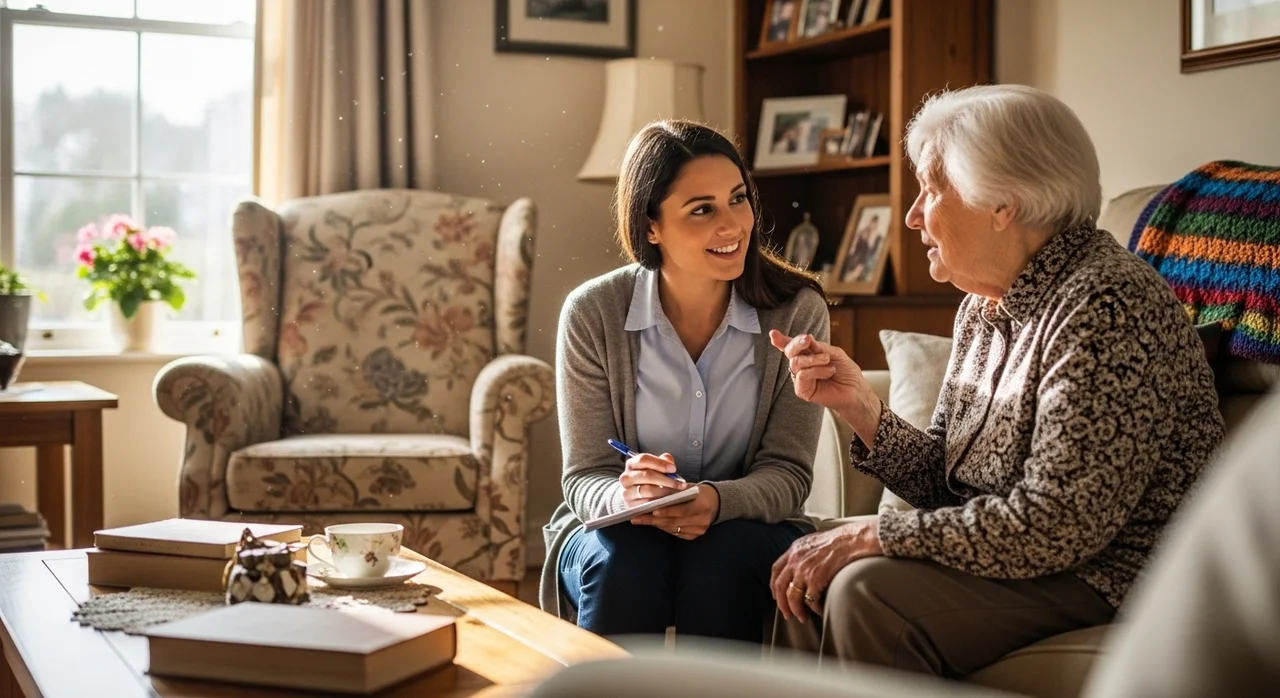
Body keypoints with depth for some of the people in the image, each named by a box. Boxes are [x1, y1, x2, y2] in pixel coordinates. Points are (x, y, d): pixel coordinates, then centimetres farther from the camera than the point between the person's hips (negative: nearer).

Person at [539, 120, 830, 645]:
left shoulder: (797, 312, -8)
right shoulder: (593, 314, -9)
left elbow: (787, 473, -8)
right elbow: (584, 477, -7)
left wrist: (718, 501, -31)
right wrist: (624, 496, -32)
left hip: (745, 528, 0)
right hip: (615, 529, 0)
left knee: (722, 558, -32)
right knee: (624, 561, -32)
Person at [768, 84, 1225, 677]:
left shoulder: (1104, 305, -21)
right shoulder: (984, 305, 7)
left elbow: (1055, 522, -26)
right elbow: (943, 481, 8)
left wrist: (866, 534, -21)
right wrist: (859, 404, -9)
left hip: (1109, 577, -8)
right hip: (1002, 550, 8)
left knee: (868, 591, -23)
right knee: (806, 580, -5)